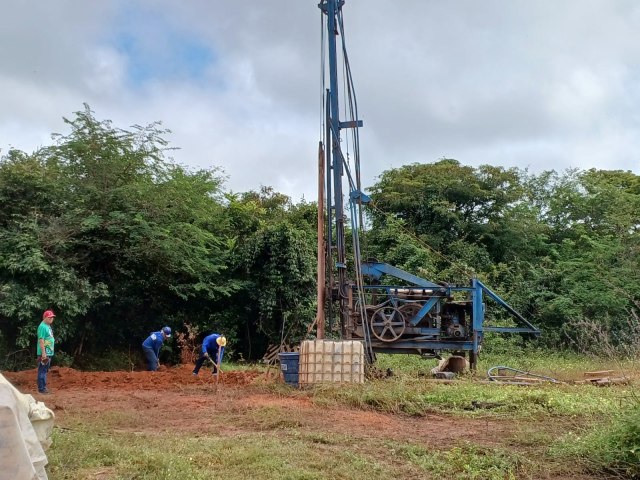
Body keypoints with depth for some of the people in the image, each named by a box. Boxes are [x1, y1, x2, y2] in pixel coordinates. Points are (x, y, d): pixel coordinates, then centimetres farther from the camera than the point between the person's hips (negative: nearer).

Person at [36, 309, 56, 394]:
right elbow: (41, 340, -20)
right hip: (44, 353, -10)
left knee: (45, 371, 14)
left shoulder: (48, 326, 15)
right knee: (42, 371, -5)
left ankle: (43, 387, 21)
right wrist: (43, 353, -23)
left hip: (49, 353, 10)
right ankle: (41, 388, -1)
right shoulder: (42, 327, -14)